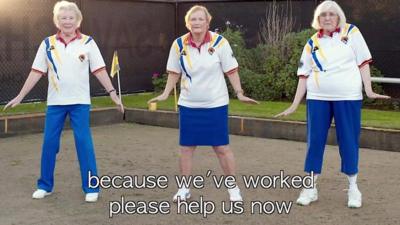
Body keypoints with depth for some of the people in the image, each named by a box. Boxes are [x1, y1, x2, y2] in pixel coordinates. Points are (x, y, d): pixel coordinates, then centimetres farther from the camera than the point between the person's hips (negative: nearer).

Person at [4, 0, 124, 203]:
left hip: (80, 102, -2)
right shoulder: (48, 43, 3)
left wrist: (113, 94, -9)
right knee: (49, 143, 6)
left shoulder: (87, 42, -1)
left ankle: (91, 188, 8)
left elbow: (99, 71, -2)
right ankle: (45, 185, 21)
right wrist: (19, 97, 2)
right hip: (55, 102, 2)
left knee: (84, 143, -2)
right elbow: (36, 73, 4)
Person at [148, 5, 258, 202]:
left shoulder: (219, 42, -11)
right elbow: (174, 73, 7)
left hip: (216, 105, -2)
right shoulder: (179, 44, -4)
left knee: (222, 147, 2)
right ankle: (184, 188, 22)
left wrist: (239, 93, -11)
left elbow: (231, 71, -5)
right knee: (186, 147, 8)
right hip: (188, 105, 3)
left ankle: (233, 187, 17)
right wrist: (165, 94, -1)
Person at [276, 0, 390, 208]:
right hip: (317, 98, 2)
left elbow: (363, 62, 1)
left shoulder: (351, 32, 2)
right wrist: (294, 105, 3)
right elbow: (304, 75, 6)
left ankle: (353, 188, 18)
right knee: (315, 141, 5)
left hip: (348, 97, -2)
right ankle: (310, 188, 16)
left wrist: (369, 90, -8)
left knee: (348, 141, 4)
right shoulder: (312, 43, 6)